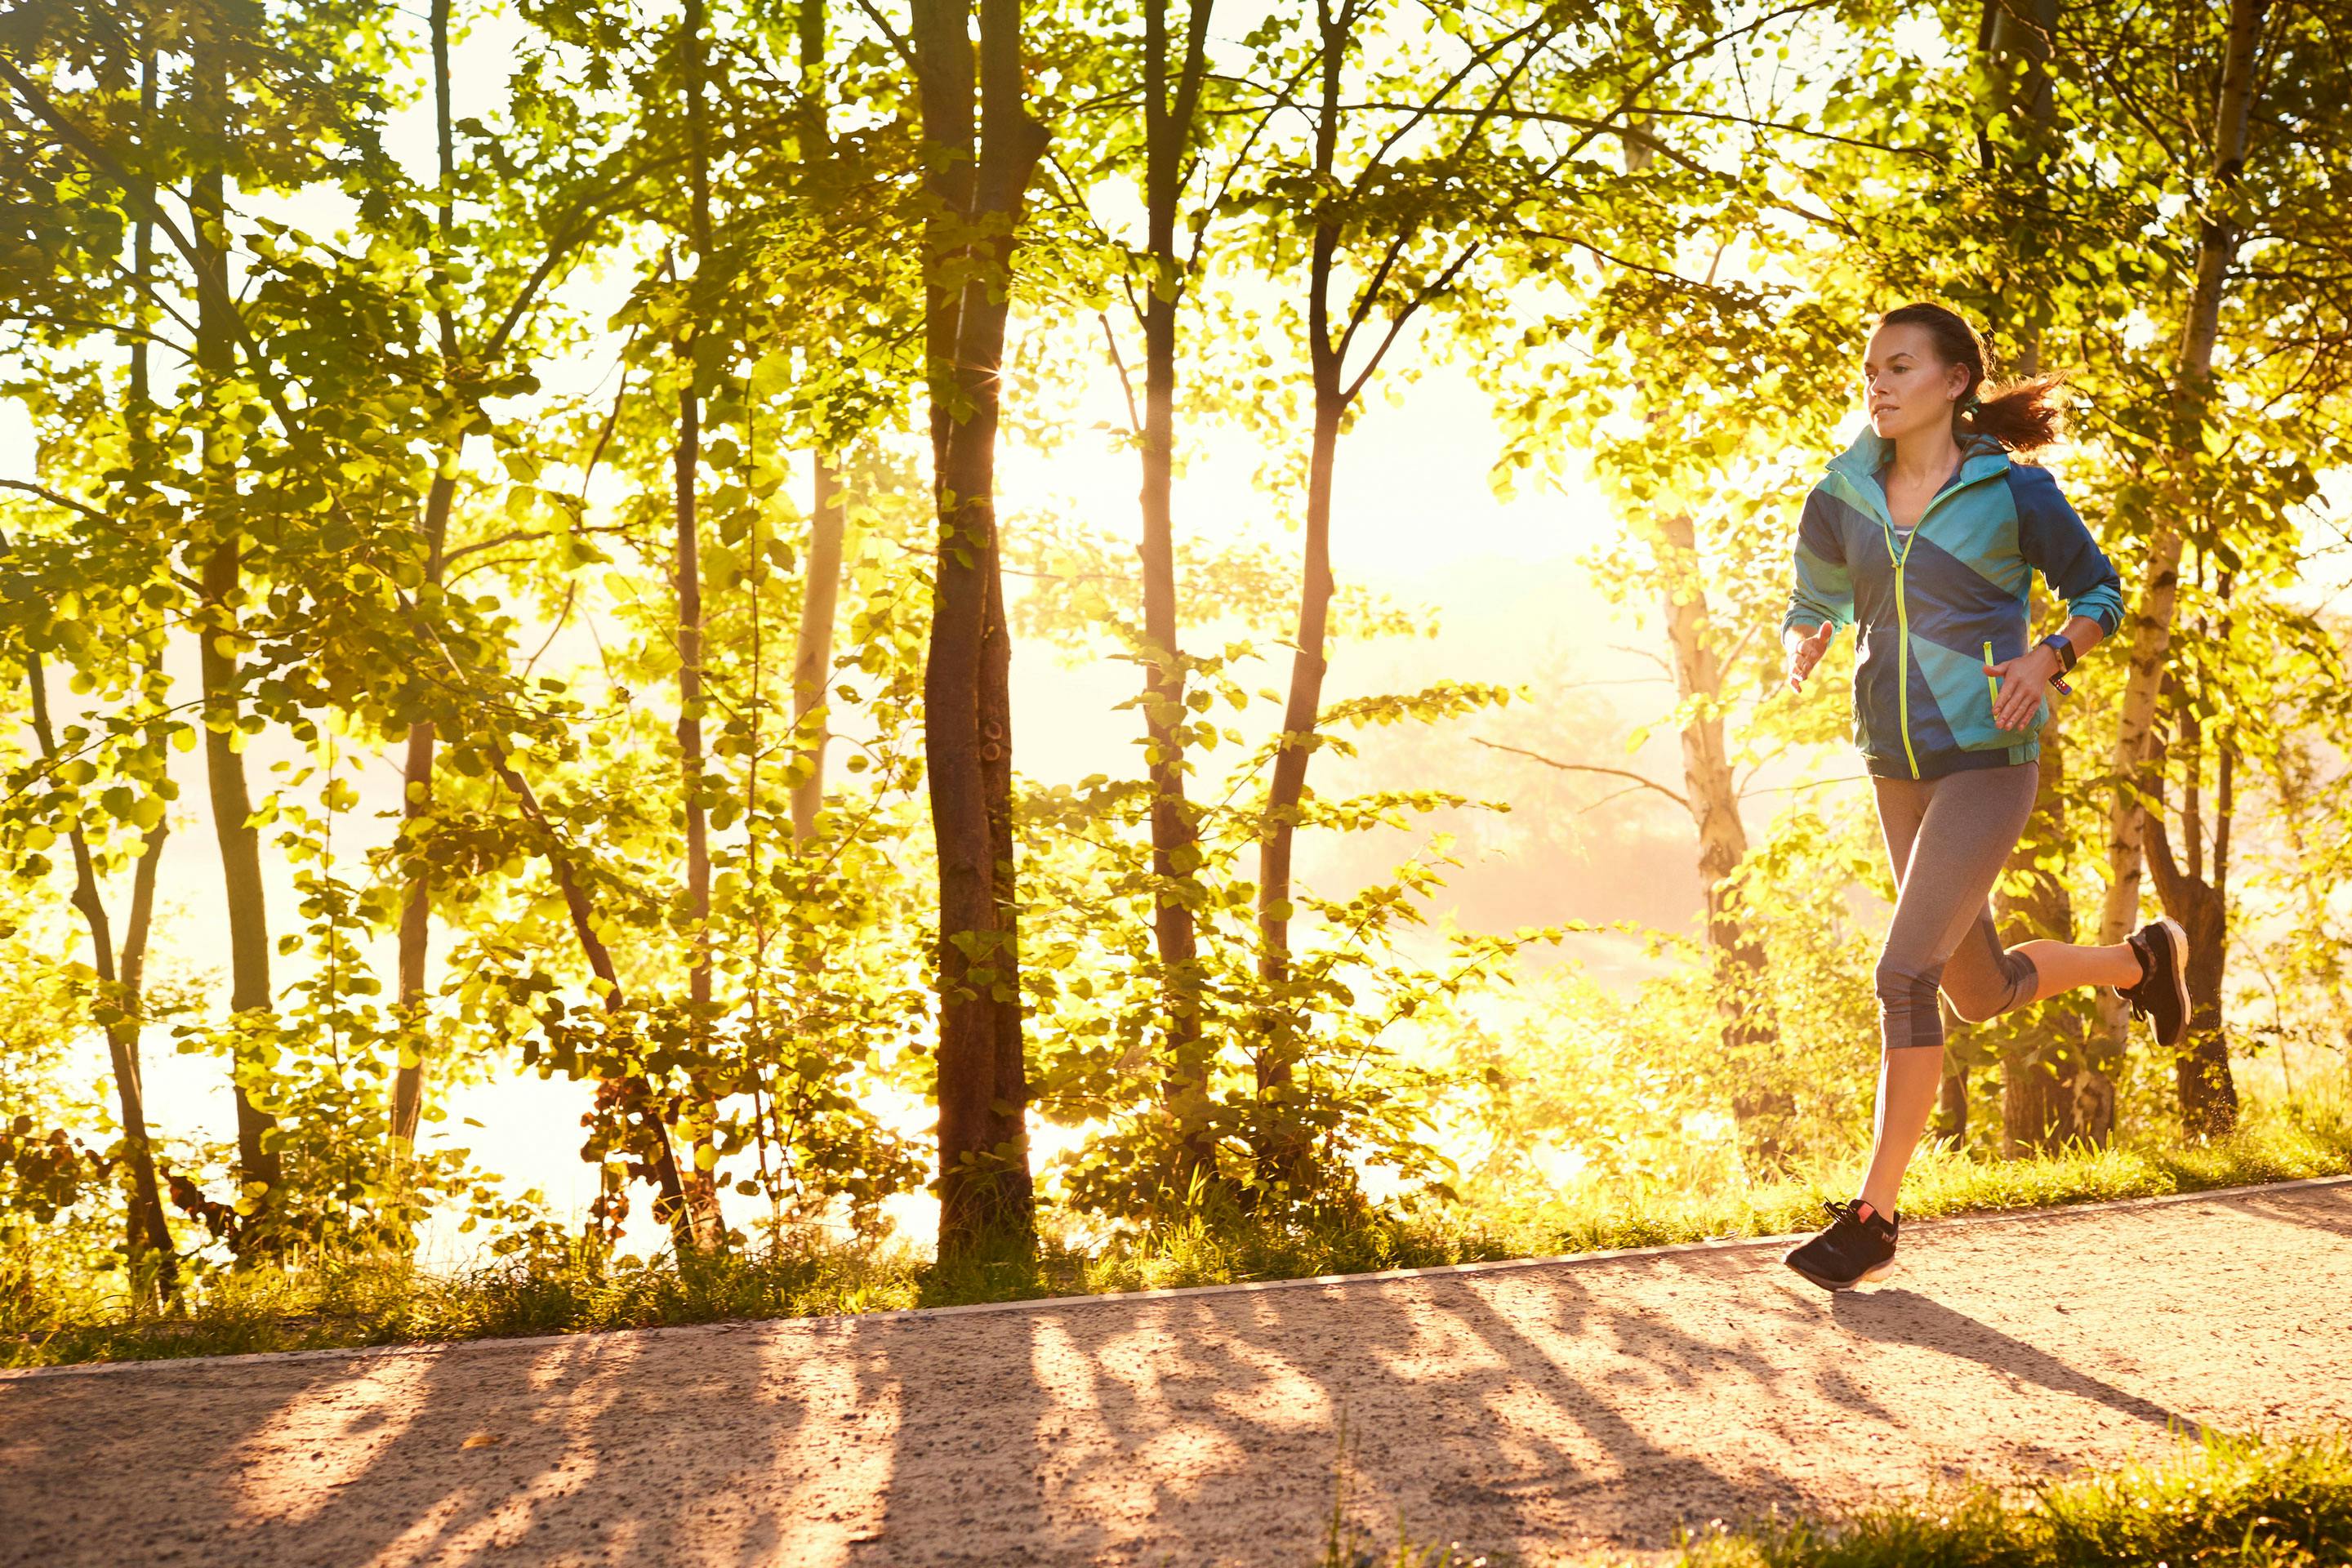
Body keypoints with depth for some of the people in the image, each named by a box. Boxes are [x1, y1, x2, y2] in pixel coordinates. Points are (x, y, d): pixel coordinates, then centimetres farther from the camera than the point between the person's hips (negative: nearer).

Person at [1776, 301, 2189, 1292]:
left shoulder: (2014, 491, -6)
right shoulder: (1842, 500, 4)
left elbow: (2099, 592, 5)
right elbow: (1811, 606, 17)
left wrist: (2049, 656, -15)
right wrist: (1800, 647, -6)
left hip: (1987, 764, -6)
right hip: (1898, 771, 6)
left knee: (1905, 971, -17)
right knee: (1981, 995, 16)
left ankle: (1873, 1217, -7)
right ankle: (2143, 960, 46)